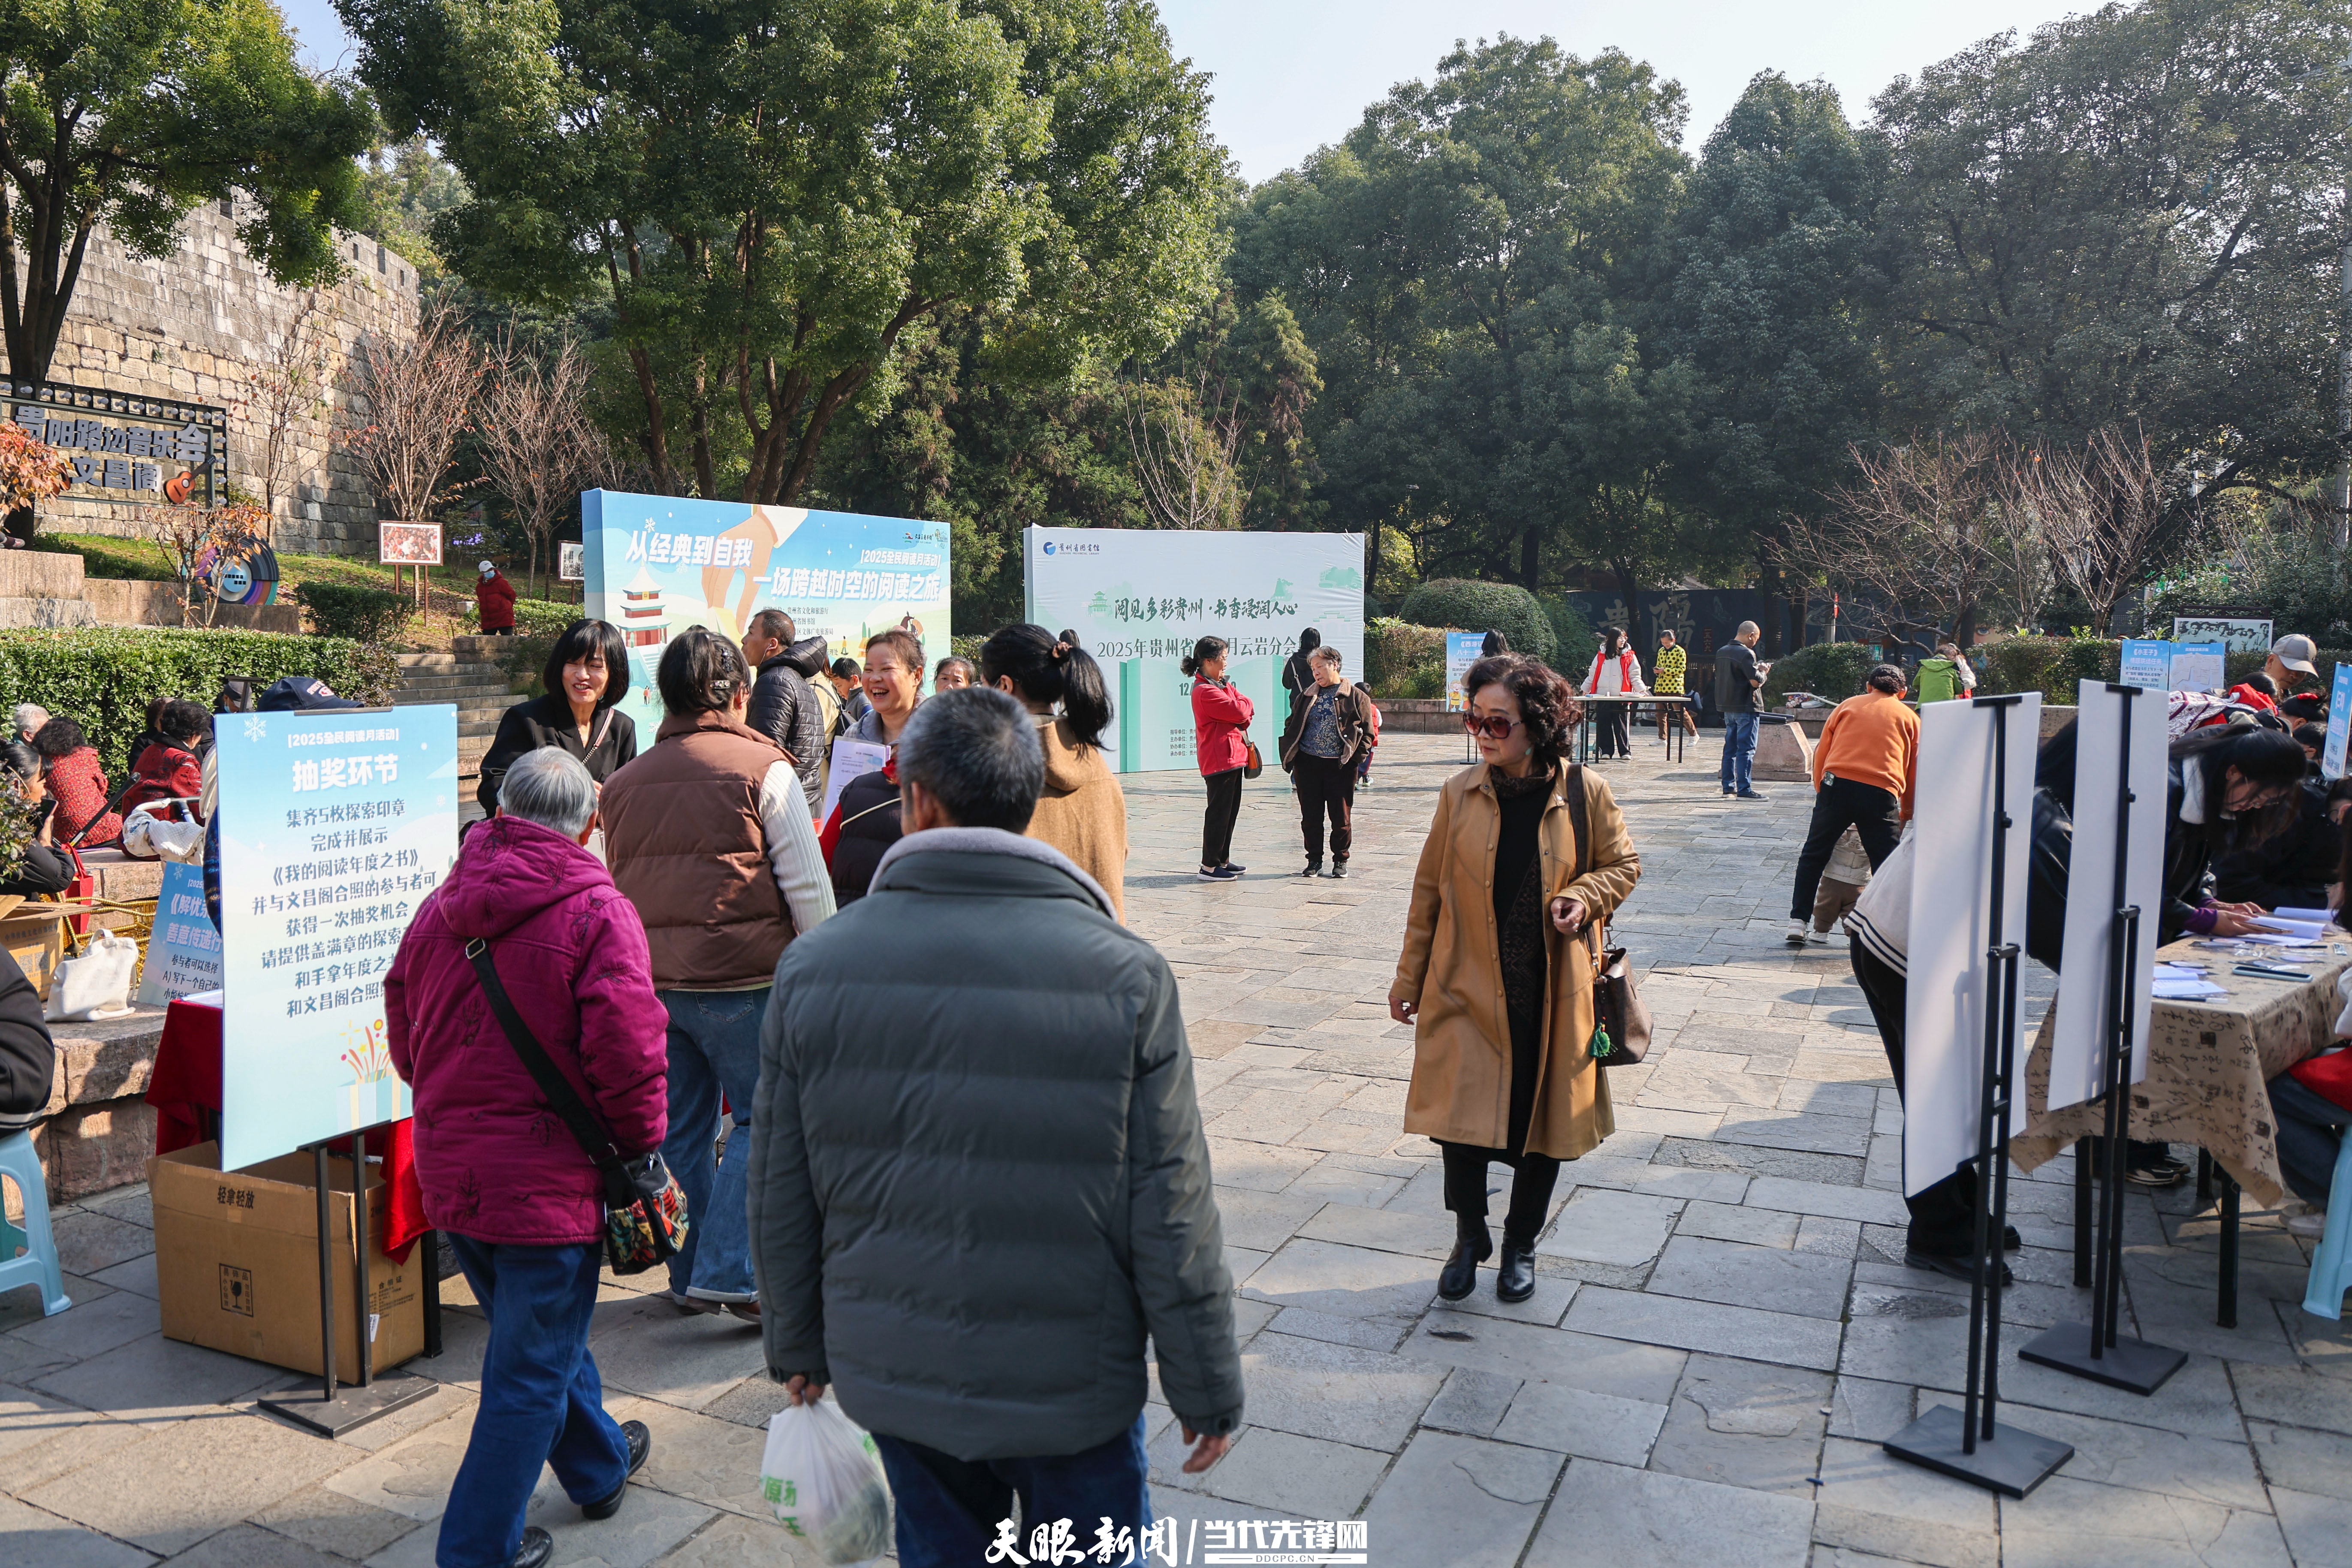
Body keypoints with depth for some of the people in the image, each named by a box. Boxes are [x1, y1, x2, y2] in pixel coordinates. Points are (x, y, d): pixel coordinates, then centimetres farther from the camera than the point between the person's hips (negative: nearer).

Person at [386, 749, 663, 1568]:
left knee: (540, 1336, 26)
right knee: (531, 1375, 8)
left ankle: (601, 1467, 46)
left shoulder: (438, 907, 5)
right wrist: (641, 1148, -6)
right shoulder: (598, 914, -15)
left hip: (448, 1174, 7)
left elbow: (404, 1043, 14)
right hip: (549, 1178, -7)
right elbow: (628, 1055, -21)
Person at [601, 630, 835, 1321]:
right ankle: (726, 1273, 0)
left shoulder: (624, 782, 12)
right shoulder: (763, 769, -5)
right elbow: (809, 888, -7)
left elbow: (618, 887, 19)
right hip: (741, 979, -6)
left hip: (647, 980, 6)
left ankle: (692, 1272, 23)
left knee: (682, 1133, 15)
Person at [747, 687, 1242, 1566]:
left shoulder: (813, 969, -9)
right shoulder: (1125, 975, -17)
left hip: (888, 1372, 3)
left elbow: (780, 1198, 0)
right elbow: (1171, 1217, -13)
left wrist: (797, 1347, 16)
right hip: (1073, 1387, -2)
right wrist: (1207, 1388, 0)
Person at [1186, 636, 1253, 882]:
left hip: (1232, 756, 10)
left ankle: (1222, 860, 24)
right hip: (1220, 758, -10)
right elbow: (1240, 711, -22)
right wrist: (1245, 703, 0)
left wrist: (1242, 715, -10)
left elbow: (1246, 711, 11)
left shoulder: (1222, 685, 16)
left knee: (1230, 810, 15)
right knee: (1219, 812, -6)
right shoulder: (1205, 691, -18)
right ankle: (1210, 866, 0)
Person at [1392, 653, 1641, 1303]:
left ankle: (1520, 1244, 33)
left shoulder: (1584, 792, -6)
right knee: (1462, 1113, -4)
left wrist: (1584, 898, -13)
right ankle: (1469, 1237, 23)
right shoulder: (1460, 793, -2)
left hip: (1554, 995, 0)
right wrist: (1409, 978, 9)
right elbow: (1429, 890, 6)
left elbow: (1623, 864, 8)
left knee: (1545, 1121, 11)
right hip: (1468, 988, 0)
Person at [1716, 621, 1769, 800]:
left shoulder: (1721, 652, 9)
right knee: (1746, 749, -5)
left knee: (1730, 747, 14)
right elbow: (1756, 682, -21)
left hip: (1727, 707, 8)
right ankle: (1744, 789, -6)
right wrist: (1763, 672, 1)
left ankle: (1728, 786, 17)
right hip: (1745, 707, -8)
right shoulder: (1746, 654, -17)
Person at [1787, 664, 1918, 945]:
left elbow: (1821, 754, 16)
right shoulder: (1910, 718, 20)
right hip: (1881, 793, 0)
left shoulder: (1848, 705, 21)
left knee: (1814, 855, 12)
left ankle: (1799, 922, 9)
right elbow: (1915, 771, 21)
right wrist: (1908, 812, 31)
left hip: (1837, 783, 1)